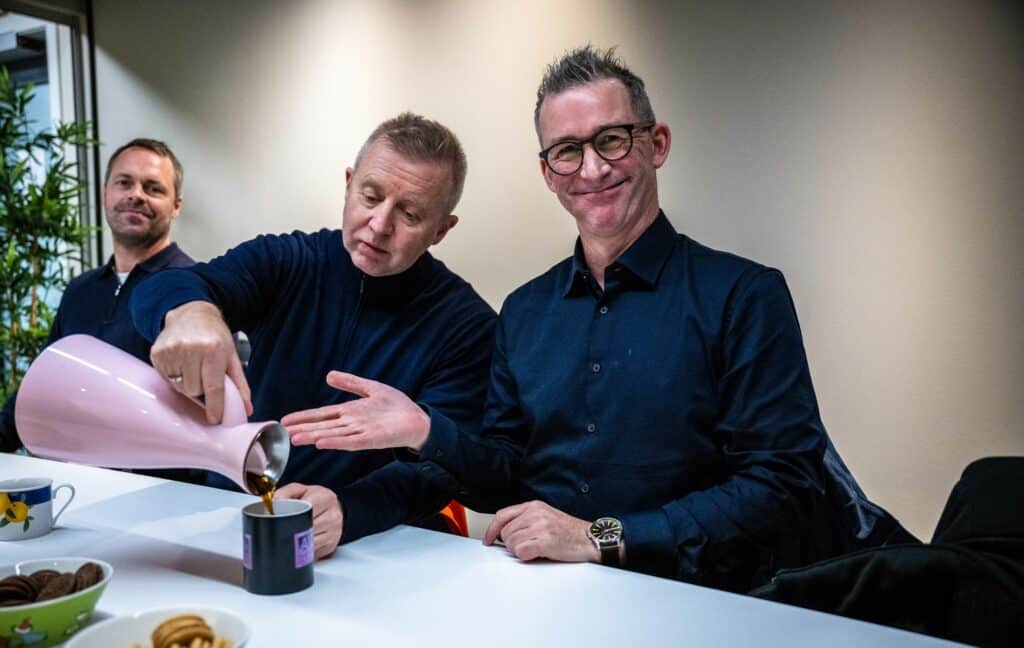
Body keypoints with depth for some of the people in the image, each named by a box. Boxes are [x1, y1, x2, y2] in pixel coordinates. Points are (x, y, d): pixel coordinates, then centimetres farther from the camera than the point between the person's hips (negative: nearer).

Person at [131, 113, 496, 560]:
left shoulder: (466, 325, -6)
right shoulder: (287, 261, 0)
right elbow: (157, 292, -15)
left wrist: (346, 511, -35)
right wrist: (188, 311, -41)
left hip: (368, 543, -2)